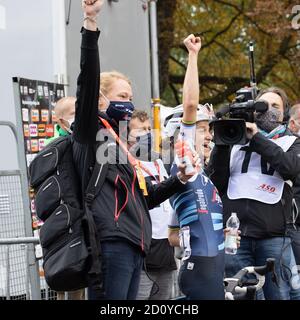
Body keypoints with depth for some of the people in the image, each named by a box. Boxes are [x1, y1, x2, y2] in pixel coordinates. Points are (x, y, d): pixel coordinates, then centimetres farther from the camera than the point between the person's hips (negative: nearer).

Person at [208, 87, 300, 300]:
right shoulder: (236, 141, 17)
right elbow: (216, 182, 7)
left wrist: (256, 137, -7)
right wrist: (222, 145, -4)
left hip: (274, 236, -1)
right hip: (235, 235, 1)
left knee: (279, 294, -1)